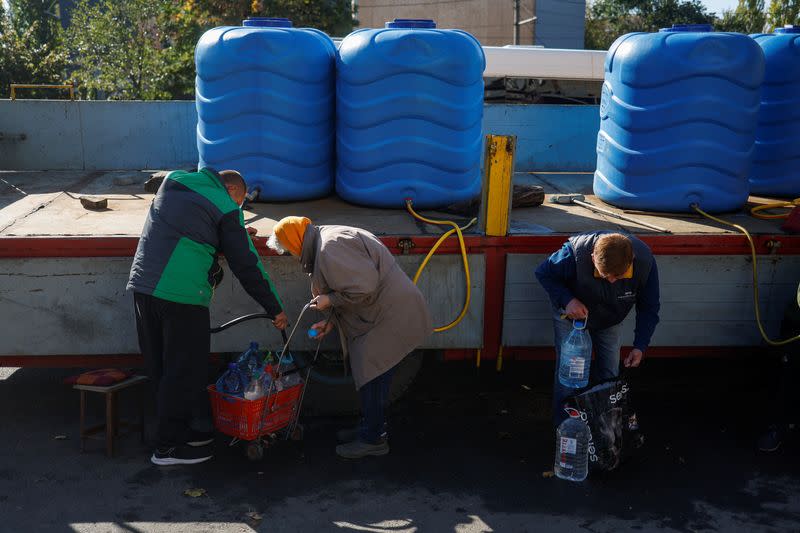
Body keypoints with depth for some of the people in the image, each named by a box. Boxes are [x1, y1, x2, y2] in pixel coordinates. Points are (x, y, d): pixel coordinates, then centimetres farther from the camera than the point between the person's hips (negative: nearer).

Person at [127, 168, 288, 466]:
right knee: (184, 371, 4)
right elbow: (246, 265, 0)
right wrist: (274, 308, 9)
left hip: (142, 284, 8)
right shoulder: (226, 208, 0)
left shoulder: (173, 180, 19)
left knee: (160, 366, 14)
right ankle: (169, 446, 13)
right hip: (182, 295, -7)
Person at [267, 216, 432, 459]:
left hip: (390, 315, -11)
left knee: (371, 377, -3)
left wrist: (330, 300, -13)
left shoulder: (330, 247, -20)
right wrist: (331, 322, 16)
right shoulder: (330, 240, 15)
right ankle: (373, 427, 31)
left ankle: (373, 439, 9)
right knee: (372, 376, 18)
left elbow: (364, 287, -27)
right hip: (382, 312, 11)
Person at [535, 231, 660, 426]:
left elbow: (648, 308, -15)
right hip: (571, 315, -2)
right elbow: (544, 273, -20)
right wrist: (567, 300, -36)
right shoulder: (575, 253, -41)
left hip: (611, 320, 3)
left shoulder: (645, 261, -32)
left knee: (610, 373, 7)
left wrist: (640, 346, -23)